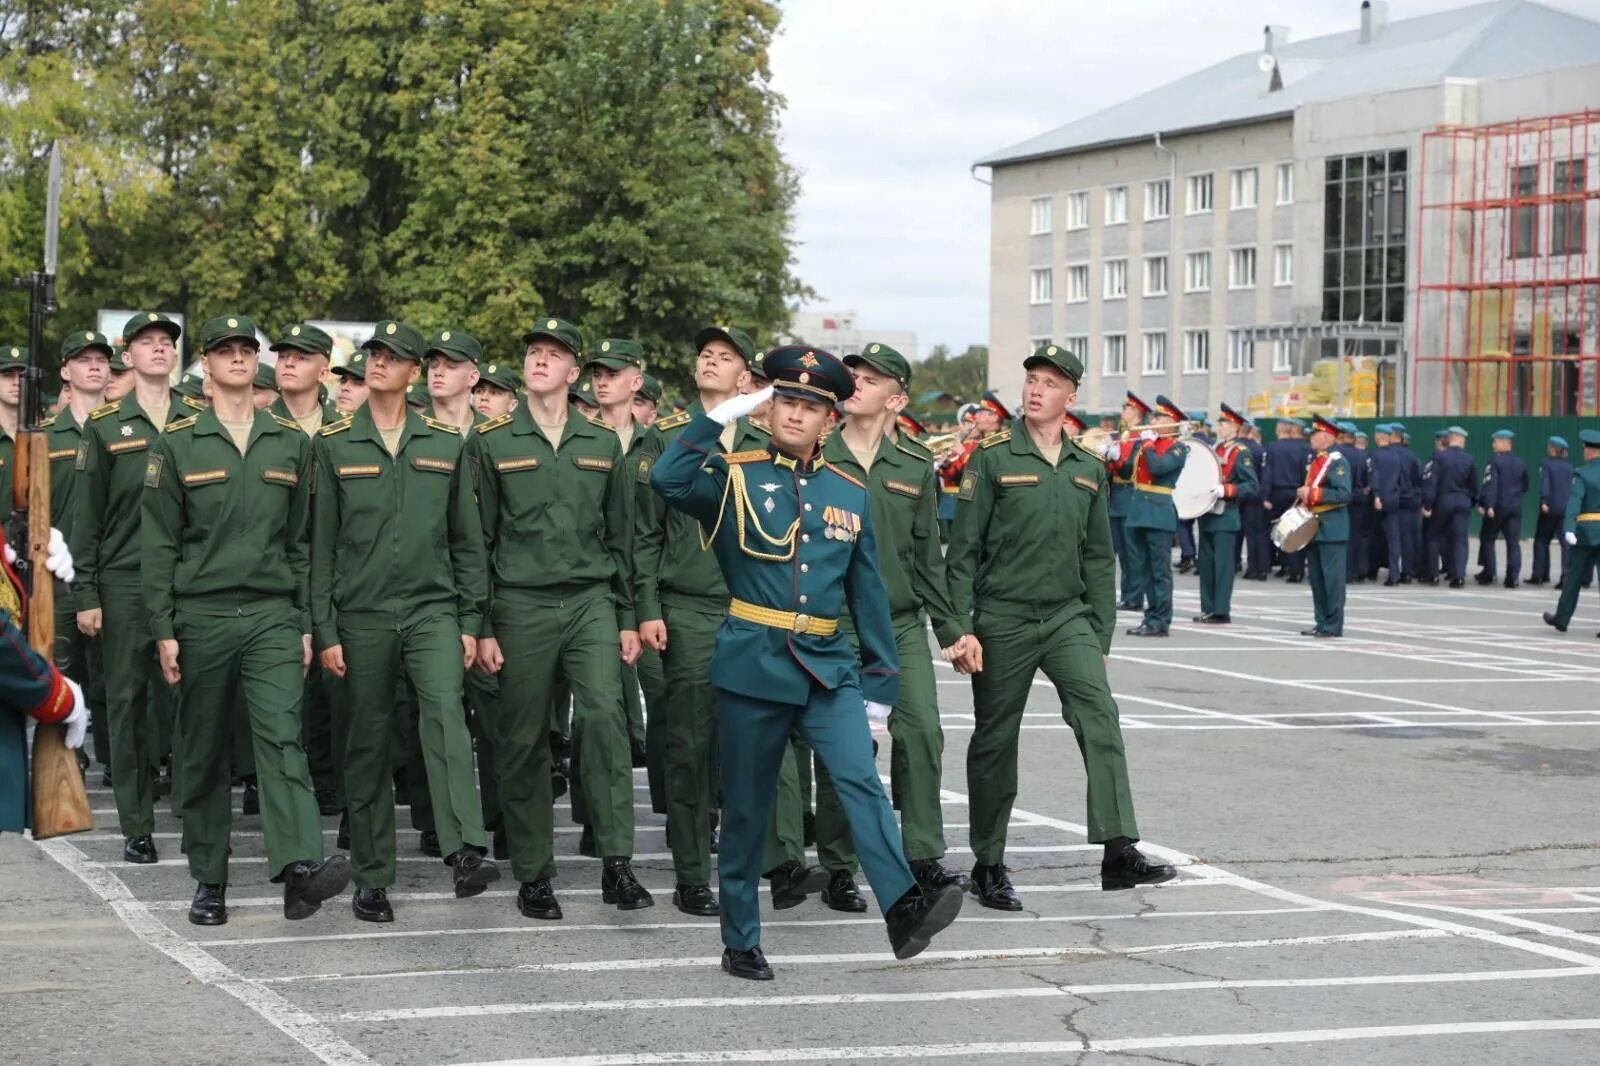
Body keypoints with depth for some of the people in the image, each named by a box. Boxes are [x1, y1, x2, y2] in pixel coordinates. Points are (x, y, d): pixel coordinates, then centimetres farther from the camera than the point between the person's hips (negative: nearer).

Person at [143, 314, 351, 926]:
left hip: (273, 615, 0)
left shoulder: (292, 444, 10)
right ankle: (209, 881, 16)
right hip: (201, 617, 0)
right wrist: (163, 630, -4)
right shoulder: (176, 445, 3)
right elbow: (158, 544, 2)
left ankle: (300, 867, -29)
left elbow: (303, 541, 12)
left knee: (282, 737, -16)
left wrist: (306, 624, 7)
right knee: (202, 754, 6)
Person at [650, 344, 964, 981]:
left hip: (828, 665, 2)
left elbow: (868, 594, 13)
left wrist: (880, 682, 10)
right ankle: (741, 942, 17)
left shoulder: (850, 494, 11)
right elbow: (667, 479, -20)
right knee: (746, 807, 6)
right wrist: (723, 414, -16)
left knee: (860, 779, -17)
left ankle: (903, 908, -28)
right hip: (751, 662, -2)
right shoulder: (736, 478, 1)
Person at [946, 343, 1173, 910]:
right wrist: (960, 628, -10)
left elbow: (1098, 558, 14)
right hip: (1002, 621, -3)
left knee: (1100, 718, -16)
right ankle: (988, 865, 17)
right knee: (995, 741, 5)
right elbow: (964, 549, -4)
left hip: (1068, 617, 3)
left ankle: (1119, 851, -22)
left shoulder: (1089, 469, 9)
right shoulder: (993, 460, -3)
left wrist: (1100, 636, 11)